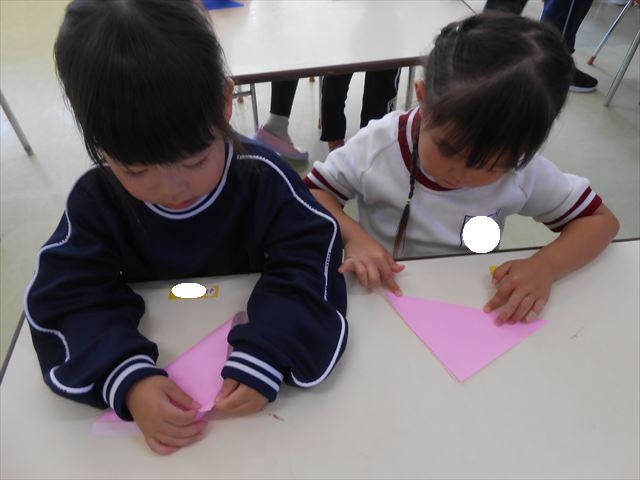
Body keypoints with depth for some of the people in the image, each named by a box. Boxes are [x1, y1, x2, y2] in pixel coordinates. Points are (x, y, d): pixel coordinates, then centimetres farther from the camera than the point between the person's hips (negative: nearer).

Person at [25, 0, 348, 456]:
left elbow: (307, 268, -23)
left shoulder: (263, 177, -20)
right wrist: (127, 381, -37)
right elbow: (68, 300, -19)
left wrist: (266, 359, -37)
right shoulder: (95, 201, -15)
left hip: (249, 338, -1)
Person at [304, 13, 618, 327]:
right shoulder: (380, 145, -17)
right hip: (382, 300, -1)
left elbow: (600, 219, -3)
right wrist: (352, 236, -26)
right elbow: (312, 193, -8)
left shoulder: (523, 171, -14)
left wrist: (545, 266, -20)